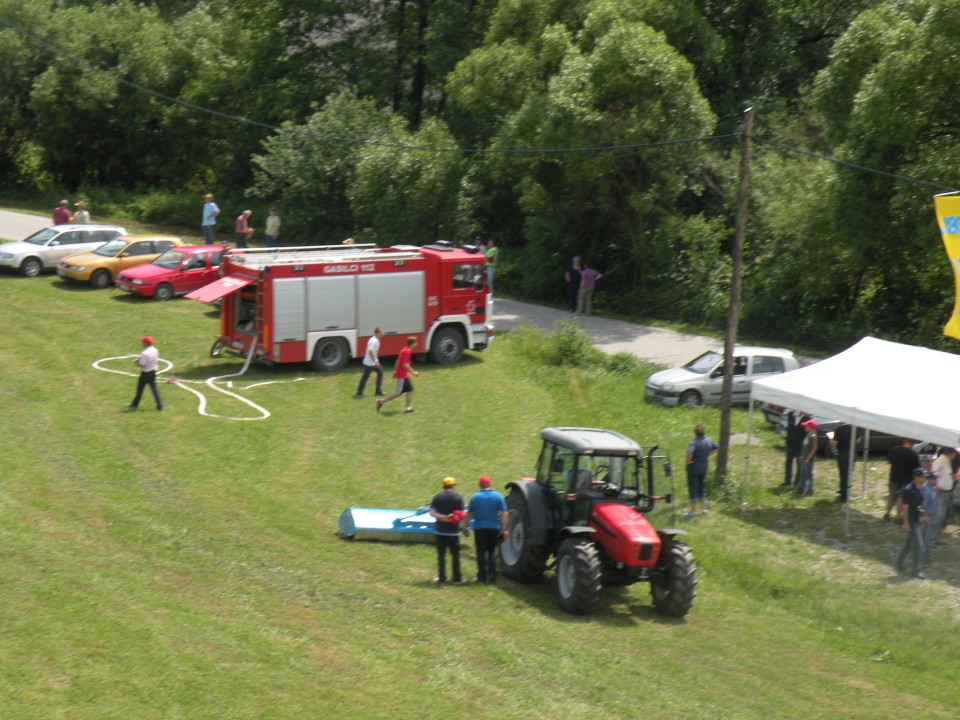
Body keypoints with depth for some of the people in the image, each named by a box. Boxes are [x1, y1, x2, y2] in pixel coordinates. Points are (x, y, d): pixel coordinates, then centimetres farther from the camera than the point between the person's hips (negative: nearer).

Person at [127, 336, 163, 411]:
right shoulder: (155, 350, -1)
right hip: (153, 372, 6)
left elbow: (142, 365, -25)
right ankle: (160, 405, 5)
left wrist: (137, 362, -4)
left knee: (140, 389, 10)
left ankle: (135, 405, 24)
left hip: (145, 373, -6)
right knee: (154, 389, 10)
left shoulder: (145, 353, -25)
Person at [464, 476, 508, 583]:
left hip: (479, 529, -1)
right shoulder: (498, 496, -1)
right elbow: (504, 514, -4)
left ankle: (482, 576, 4)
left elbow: (468, 514, 0)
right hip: (494, 528, 1)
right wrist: (504, 529, -1)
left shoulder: (475, 497, -2)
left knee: (481, 552, 6)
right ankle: (492, 575, 4)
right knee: (492, 552, 14)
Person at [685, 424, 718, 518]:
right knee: (701, 488, 20)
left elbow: (689, 452, -40)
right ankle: (703, 509, 24)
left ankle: (693, 511, 7)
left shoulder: (694, 443, -23)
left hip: (693, 469, -6)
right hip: (704, 468, 6)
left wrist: (688, 461, -22)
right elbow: (716, 448, 16)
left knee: (692, 489, 3)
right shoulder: (708, 441, -1)